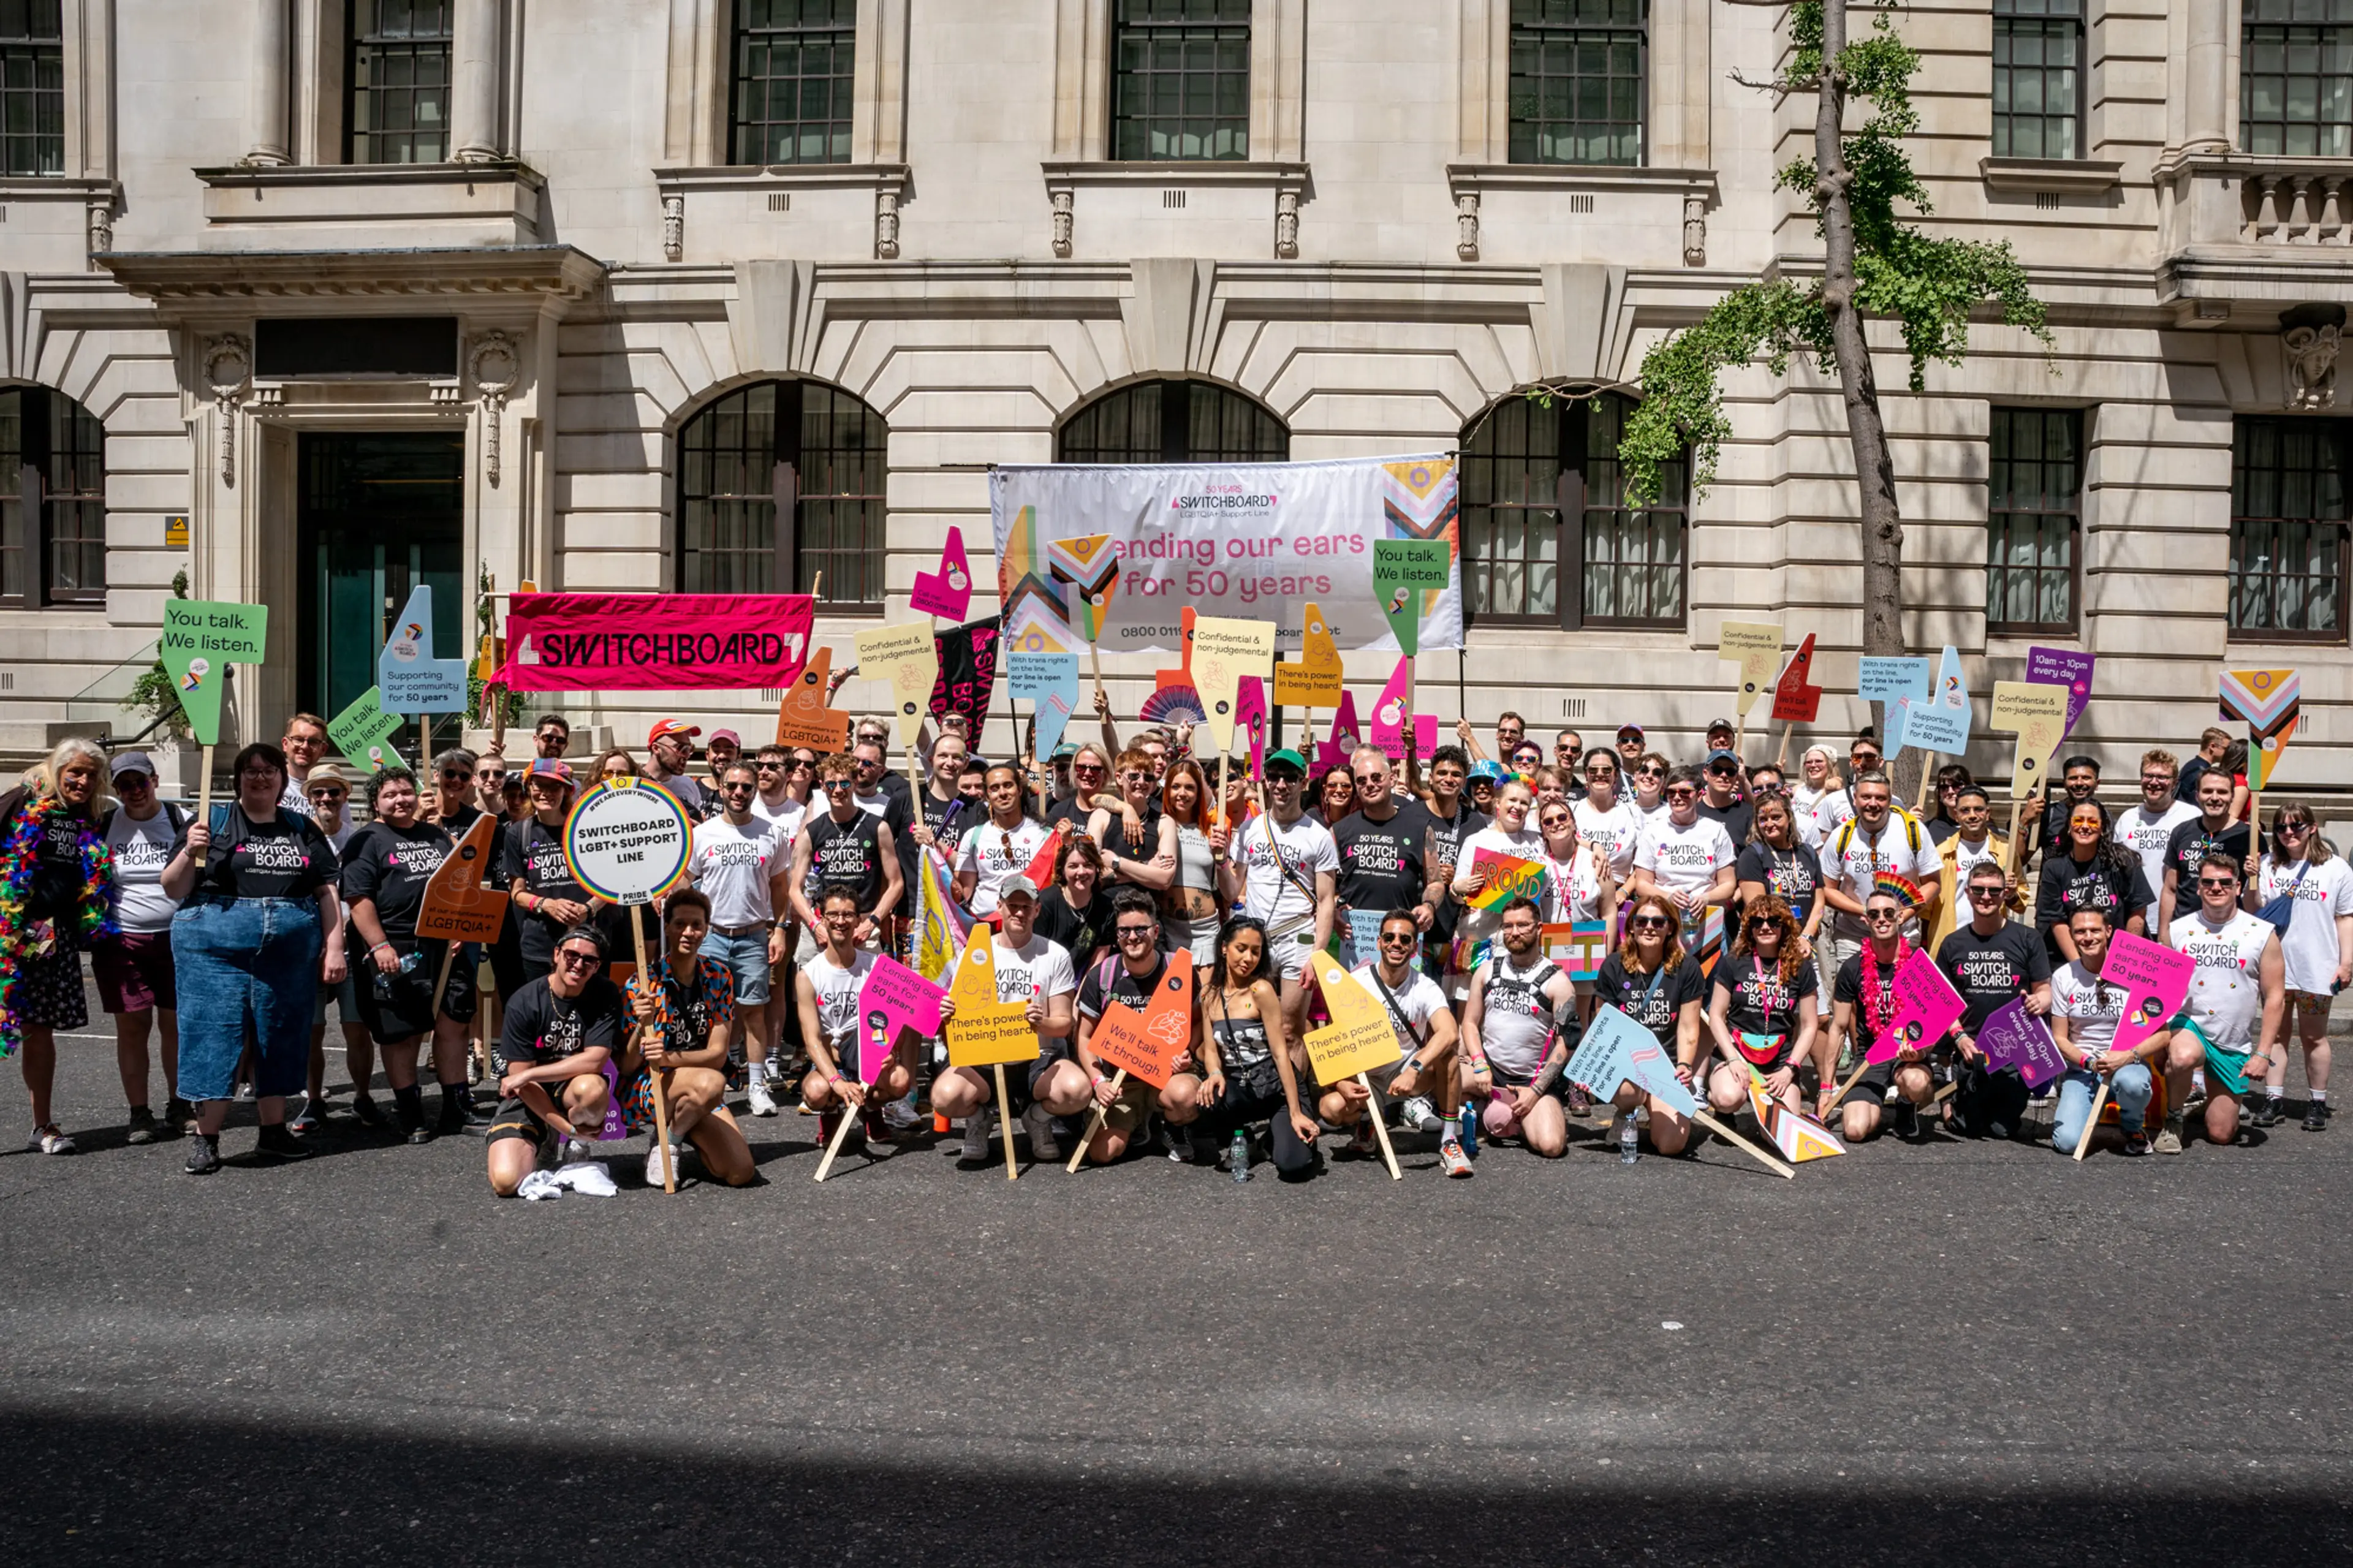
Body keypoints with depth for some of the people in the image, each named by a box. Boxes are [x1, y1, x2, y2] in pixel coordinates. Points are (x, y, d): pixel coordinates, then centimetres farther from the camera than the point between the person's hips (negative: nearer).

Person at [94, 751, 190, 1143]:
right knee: (132, 1026, 2)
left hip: (177, 939, 0)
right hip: (121, 943, 0)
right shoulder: (104, 824, 3)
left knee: (176, 1024, 5)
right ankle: (139, 1114, 10)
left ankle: (178, 1105, 19)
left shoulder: (181, 821, 1)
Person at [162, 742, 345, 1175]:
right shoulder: (212, 823, 7)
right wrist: (189, 853, -14)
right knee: (213, 1030, -5)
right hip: (216, 943, -3)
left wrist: (334, 948, 5)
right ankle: (206, 1139, 3)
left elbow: (327, 892, 13)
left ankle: (274, 1130, 18)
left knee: (282, 1034, 7)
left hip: (292, 945, 3)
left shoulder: (303, 830, 15)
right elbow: (174, 890, 4)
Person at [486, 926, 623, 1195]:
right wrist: (567, 1128, -17)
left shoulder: (605, 996, -10)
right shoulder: (524, 1002, -14)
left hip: (571, 1092, 1)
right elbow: (521, 1079, -13)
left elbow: (595, 1061, -18)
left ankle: (577, 1145, -2)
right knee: (505, 1181, -22)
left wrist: (528, 1075, -21)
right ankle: (542, 1144, 14)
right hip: (529, 1098, 0)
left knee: (592, 1088, -37)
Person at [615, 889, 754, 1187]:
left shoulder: (720, 977, -2)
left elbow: (718, 1054, -7)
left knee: (740, 1172, -14)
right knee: (710, 1083, -36)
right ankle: (663, 1144, -7)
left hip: (699, 1091, 4)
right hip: (643, 1090, -4)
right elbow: (625, 1067, -10)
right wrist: (642, 1027, -31)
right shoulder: (643, 983, -12)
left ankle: (684, 1131, 14)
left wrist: (670, 1058, -26)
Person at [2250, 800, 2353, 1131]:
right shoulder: (2268, 866, 4)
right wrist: (2251, 883, -11)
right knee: (2275, 1033, 7)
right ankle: (2272, 1101, 12)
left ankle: (2317, 1104, 19)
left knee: (2314, 1037, 8)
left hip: (2316, 968, -2)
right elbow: (2255, 913, 4)